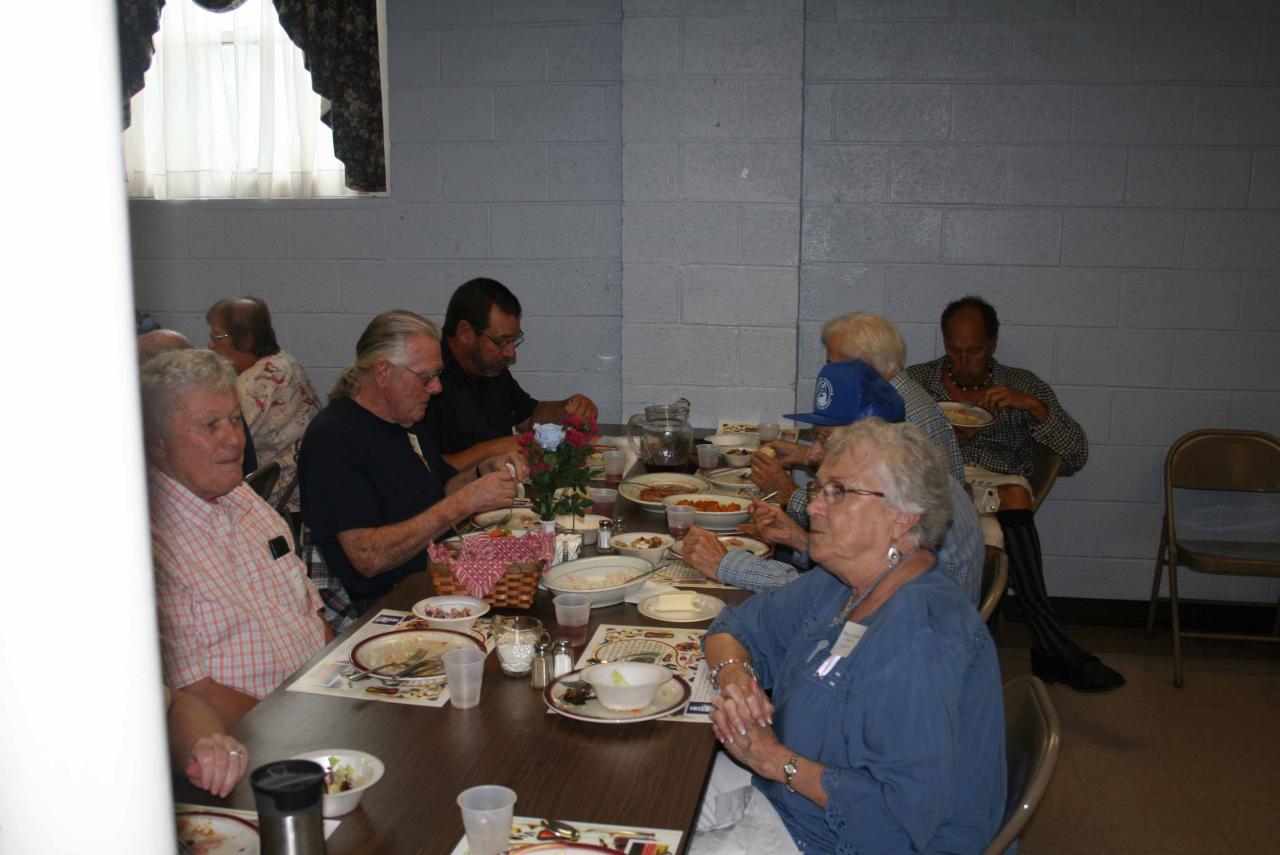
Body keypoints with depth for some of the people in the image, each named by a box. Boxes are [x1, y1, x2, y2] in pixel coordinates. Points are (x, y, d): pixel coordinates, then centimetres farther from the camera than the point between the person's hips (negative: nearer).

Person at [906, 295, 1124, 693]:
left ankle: (1049, 646, -35)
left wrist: (1030, 405, -5)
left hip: (1000, 485, 1)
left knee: (1014, 493, -36)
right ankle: (1053, 643, -35)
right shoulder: (917, 381, 18)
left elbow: (1076, 455, 9)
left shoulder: (1022, 385, 18)